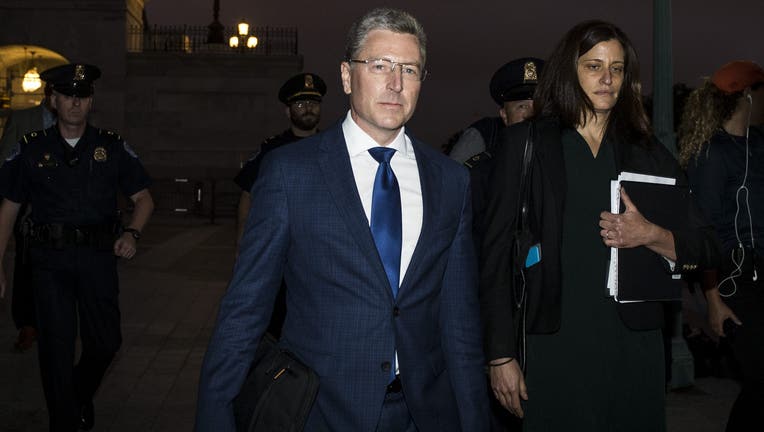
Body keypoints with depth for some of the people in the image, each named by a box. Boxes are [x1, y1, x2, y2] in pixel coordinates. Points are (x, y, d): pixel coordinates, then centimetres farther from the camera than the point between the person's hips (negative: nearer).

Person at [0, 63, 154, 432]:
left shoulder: (112, 147, 6)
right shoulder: (31, 149, 5)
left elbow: (143, 199, 11)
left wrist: (131, 233, -9)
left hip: (98, 257, 1)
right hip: (49, 260, -1)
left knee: (105, 341, 4)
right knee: (56, 344, 0)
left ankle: (82, 394, 36)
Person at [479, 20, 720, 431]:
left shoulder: (647, 151, 11)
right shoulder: (525, 143, 3)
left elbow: (705, 247, 11)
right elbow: (497, 251, -1)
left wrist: (651, 235, -11)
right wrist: (500, 355, -6)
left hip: (633, 345, 3)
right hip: (553, 346, -3)